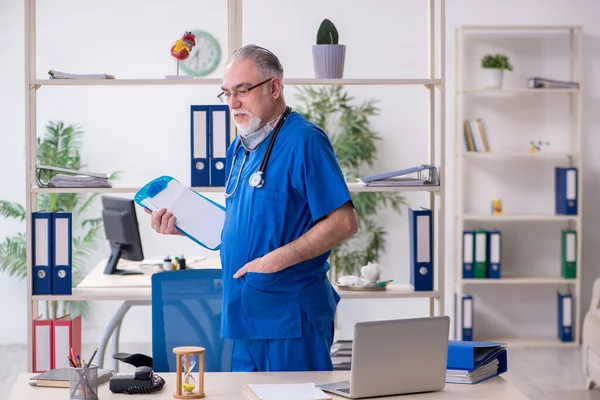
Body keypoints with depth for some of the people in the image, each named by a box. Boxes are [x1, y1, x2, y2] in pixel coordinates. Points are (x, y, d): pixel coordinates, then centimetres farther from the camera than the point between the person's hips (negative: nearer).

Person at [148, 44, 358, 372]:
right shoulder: (240, 148, 14)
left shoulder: (304, 141, -13)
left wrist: (278, 259, -23)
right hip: (245, 318, 9)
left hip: (290, 319, -8)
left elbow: (344, 222, -18)